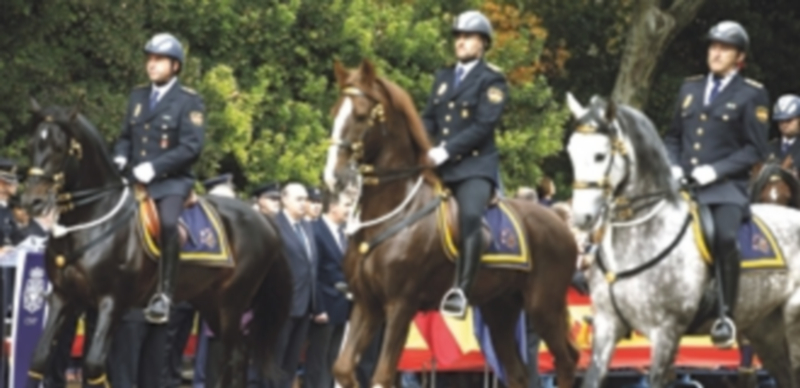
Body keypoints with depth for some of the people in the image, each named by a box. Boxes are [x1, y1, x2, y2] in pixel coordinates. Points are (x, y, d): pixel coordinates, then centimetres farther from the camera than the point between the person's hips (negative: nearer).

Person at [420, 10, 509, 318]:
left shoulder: (491, 80, 0)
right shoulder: (443, 78, 19)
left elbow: (484, 125, -11)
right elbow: (429, 119, 16)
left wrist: (446, 150, -20)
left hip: (474, 166, -7)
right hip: (439, 165, 7)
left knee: (469, 216, -30)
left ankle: (460, 290, -36)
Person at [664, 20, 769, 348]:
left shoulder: (751, 95, 2)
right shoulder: (691, 88, 17)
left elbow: (755, 150, -3)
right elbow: (673, 137, 23)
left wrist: (716, 170, -13)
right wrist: (673, 167, 3)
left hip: (725, 187, -6)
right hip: (683, 183, 6)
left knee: (725, 236, -30)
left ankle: (727, 315, -19)